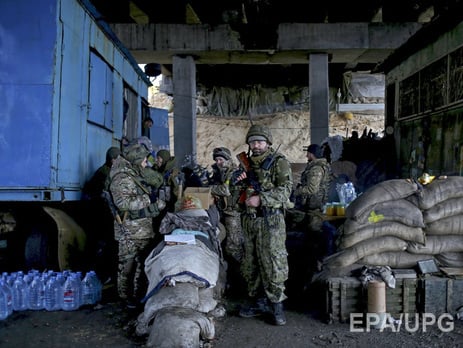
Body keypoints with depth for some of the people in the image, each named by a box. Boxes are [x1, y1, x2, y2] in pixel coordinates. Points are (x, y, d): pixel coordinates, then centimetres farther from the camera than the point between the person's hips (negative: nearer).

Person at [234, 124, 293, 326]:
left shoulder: (278, 162, -5)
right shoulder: (249, 163, 17)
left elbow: (285, 190, -15)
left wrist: (261, 199, -23)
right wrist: (242, 182, 5)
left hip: (270, 220, -7)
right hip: (249, 219, 7)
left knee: (272, 262, -8)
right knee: (250, 264, 11)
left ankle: (276, 304, 4)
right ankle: (259, 302, 22)